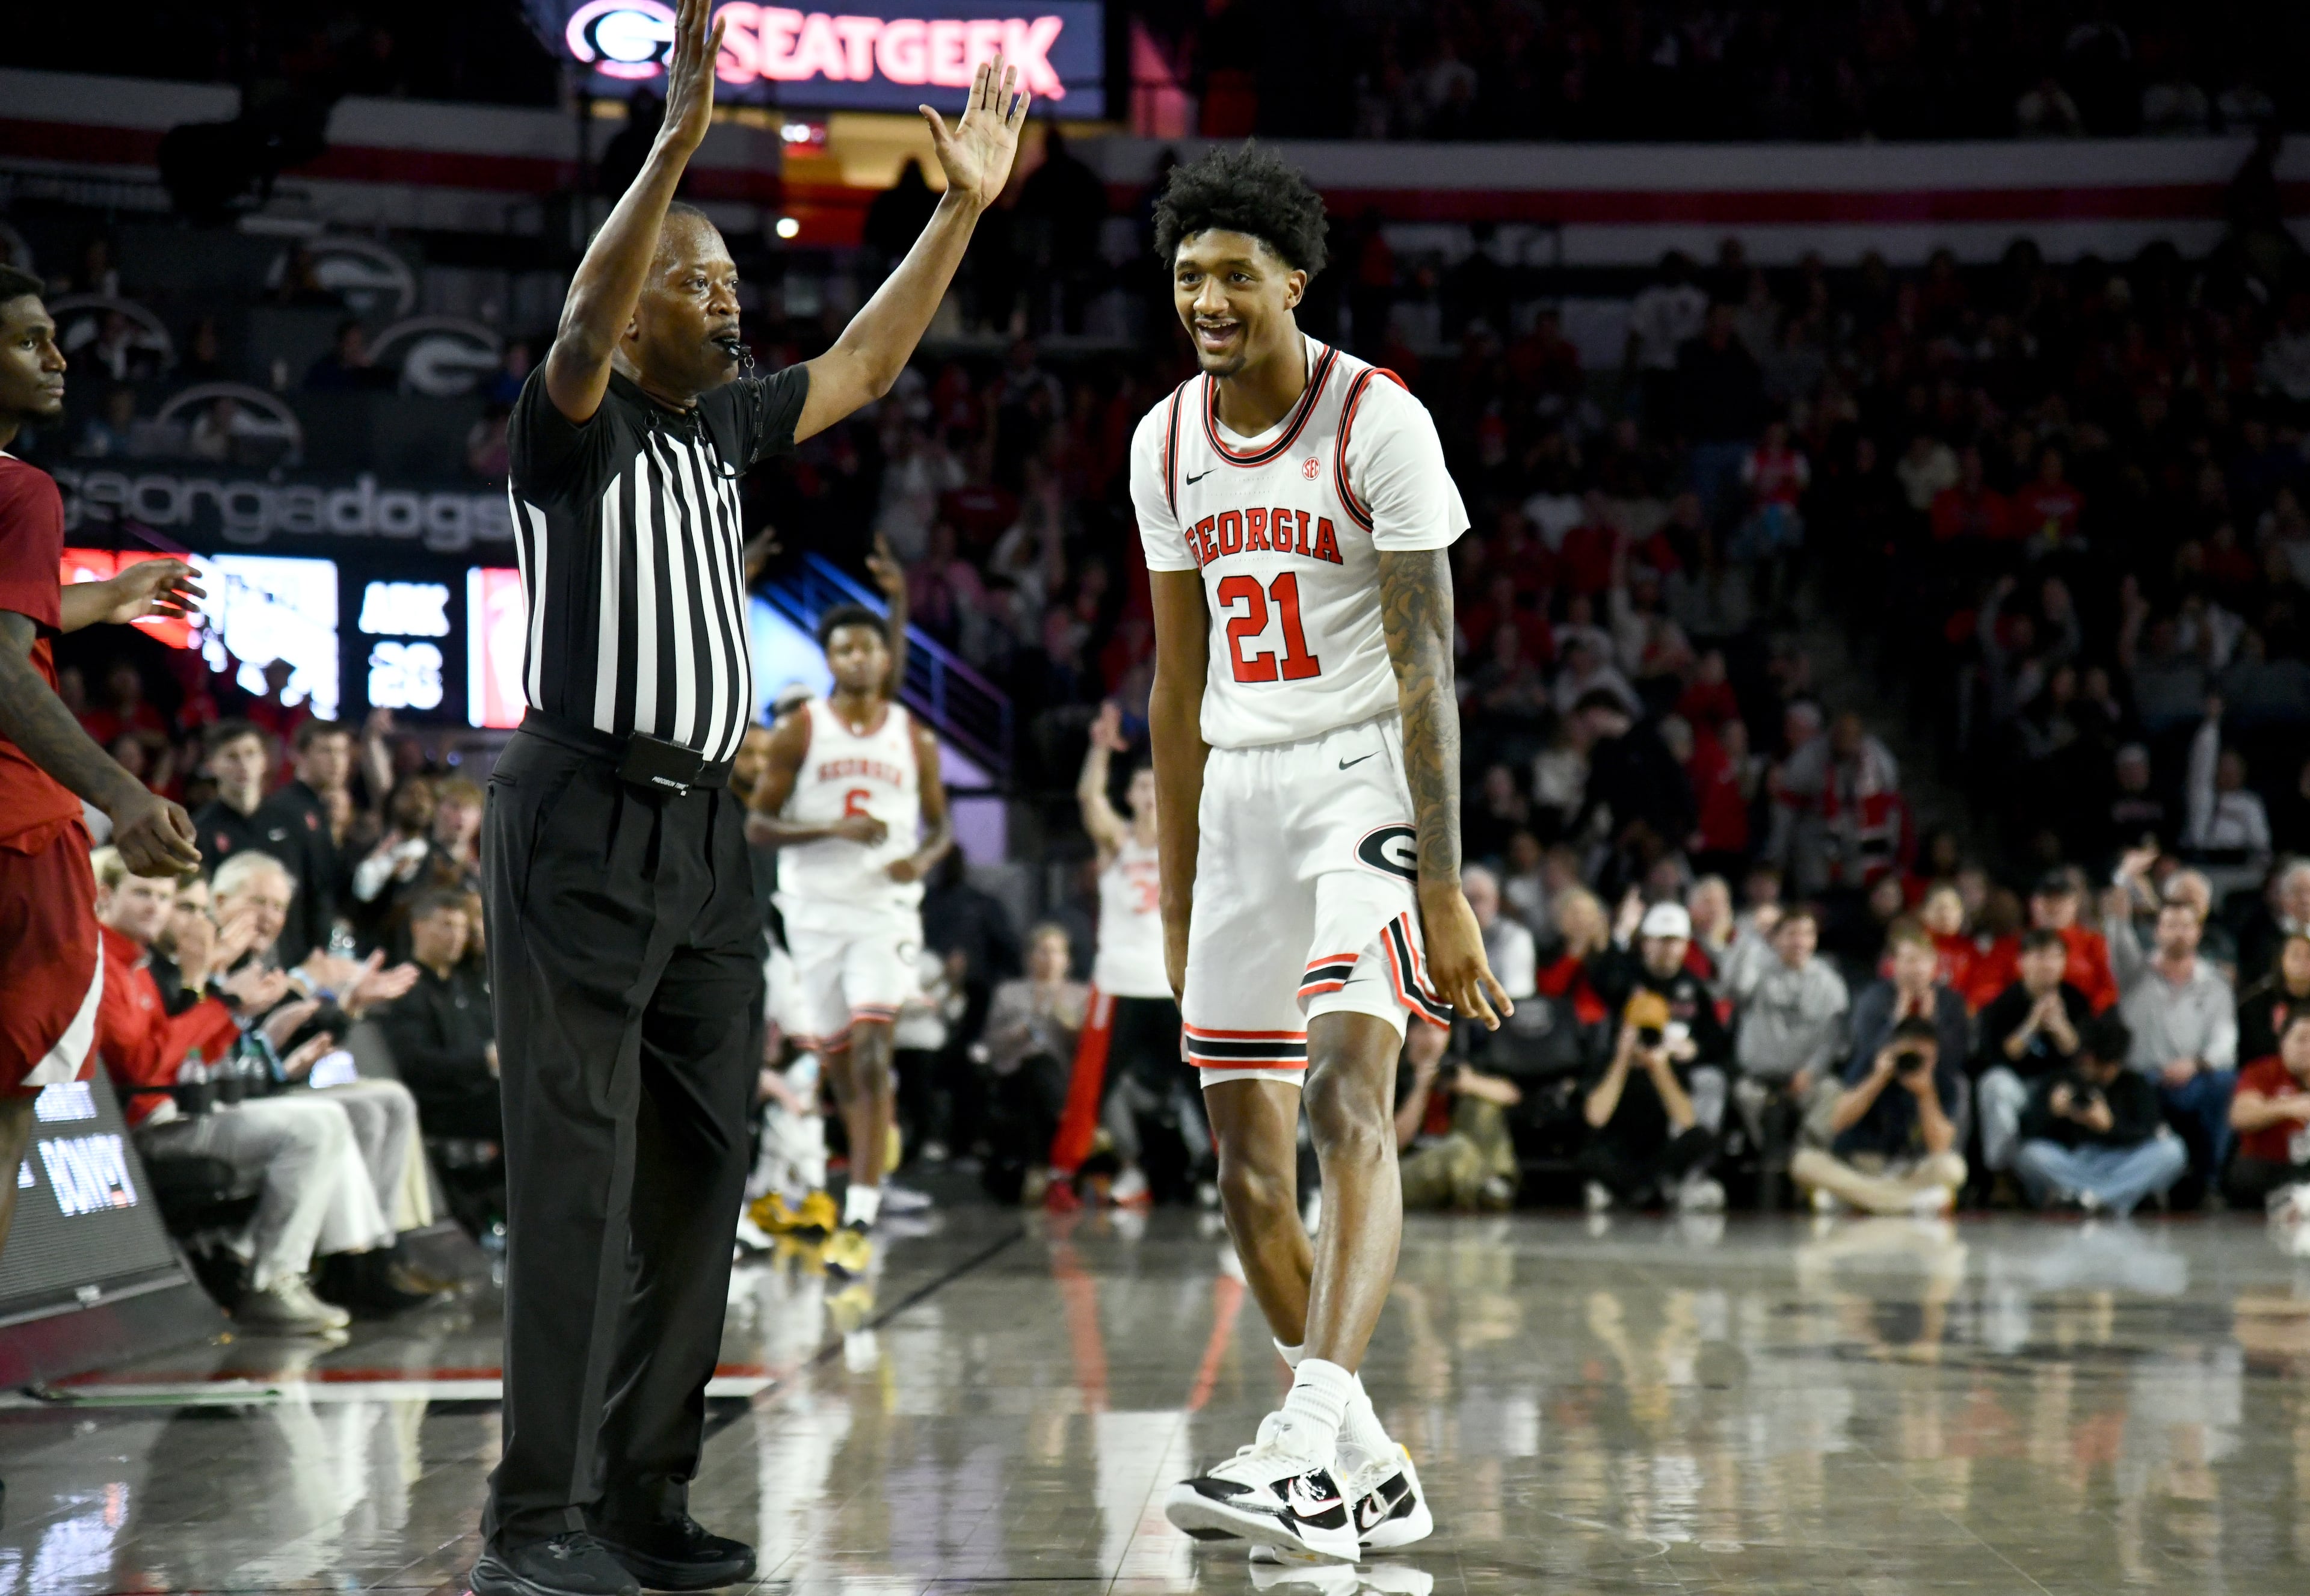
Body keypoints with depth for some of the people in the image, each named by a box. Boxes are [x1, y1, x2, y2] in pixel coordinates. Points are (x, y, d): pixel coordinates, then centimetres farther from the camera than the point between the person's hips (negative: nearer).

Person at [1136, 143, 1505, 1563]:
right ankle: (1369, 1473, 16)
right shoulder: (1166, 444, 8)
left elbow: (1427, 671, -14)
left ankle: (1310, 1445, -32)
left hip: (1369, 776, -7)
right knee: (1251, 1163, 4)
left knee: (1351, 1098, -24)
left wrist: (1444, 889, -20)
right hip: (1241, 793, 7)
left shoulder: (1378, 421, -11)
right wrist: (1178, 900, 15)